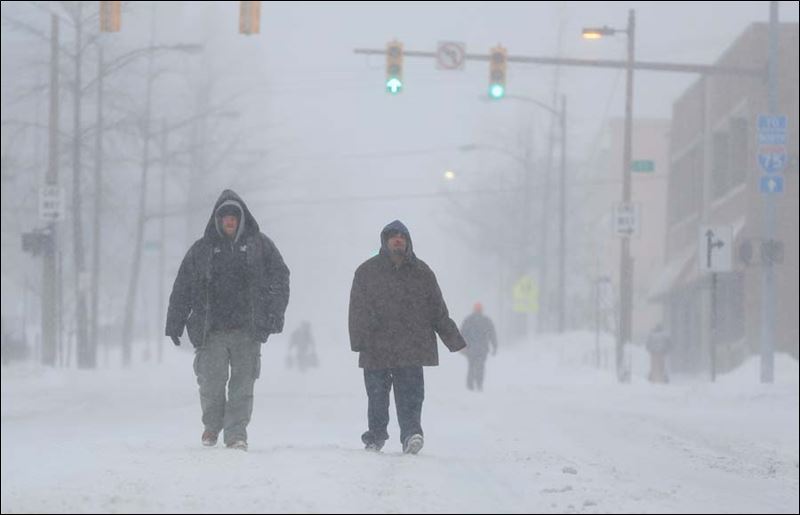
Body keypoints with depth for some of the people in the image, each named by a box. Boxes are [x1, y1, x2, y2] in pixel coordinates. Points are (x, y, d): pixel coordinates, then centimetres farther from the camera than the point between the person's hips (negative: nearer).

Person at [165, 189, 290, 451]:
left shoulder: (259, 245, 8)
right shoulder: (202, 249, 10)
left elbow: (279, 279, 5)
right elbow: (182, 288, 11)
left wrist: (275, 315, -6)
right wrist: (174, 323, 6)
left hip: (247, 329, 0)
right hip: (212, 329, 0)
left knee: (243, 383, -4)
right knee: (211, 381, -8)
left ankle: (236, 433, 2)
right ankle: (212, 425, 16)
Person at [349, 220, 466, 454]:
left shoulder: (421, 273, 11)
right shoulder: (367, 272, 7)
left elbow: (438, 310, 15)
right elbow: (358, 310, 0)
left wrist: (453, 339, 11)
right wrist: (360, 340, -12)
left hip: (411, 349, 0)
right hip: (377, 348, 0)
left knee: (410, 394, -11)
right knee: (377, 395, 7)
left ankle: (411, 433, -17)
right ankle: (375, 437, 21)